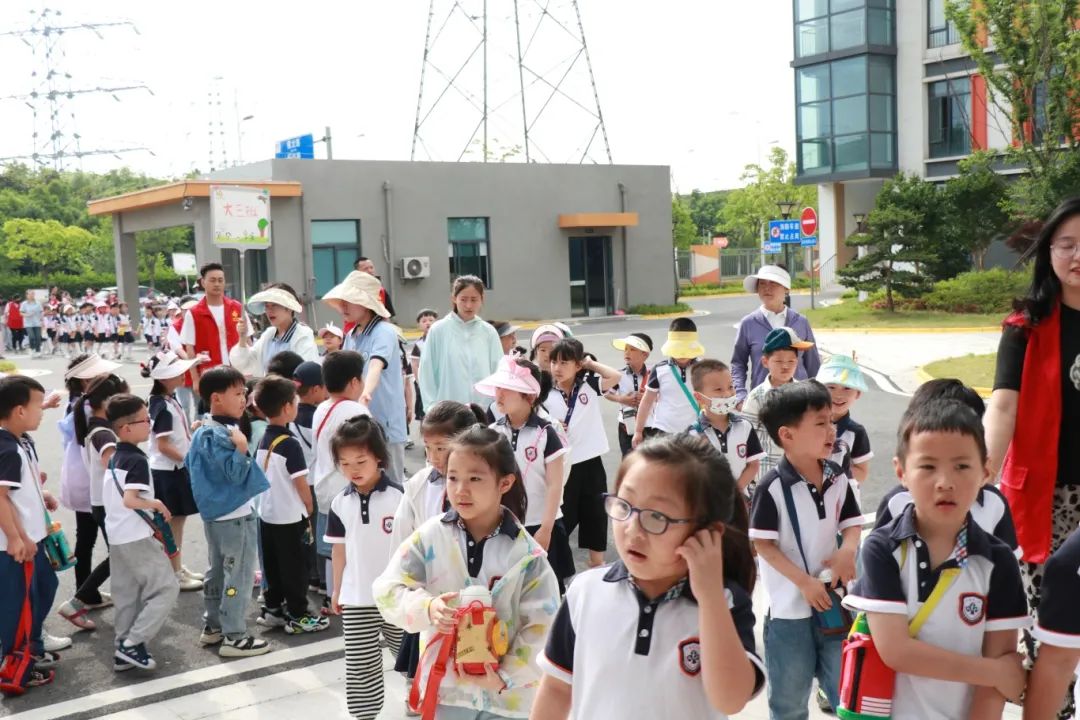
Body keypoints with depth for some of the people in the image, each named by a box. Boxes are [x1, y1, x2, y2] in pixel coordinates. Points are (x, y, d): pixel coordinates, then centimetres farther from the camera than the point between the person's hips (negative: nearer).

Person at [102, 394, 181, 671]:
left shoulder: (115, 458, 11)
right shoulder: (137, 460, -17)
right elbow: (130, 500, -27)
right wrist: (157, 504, -12)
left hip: (117, 537, 9)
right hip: (137, 537, -9)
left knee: (126, 595, 15)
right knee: (166, 588, -2)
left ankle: (123, 651, 19)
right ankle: (133, 643, -4)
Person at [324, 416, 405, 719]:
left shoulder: (398, 496, -12)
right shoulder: (340, 503, 0)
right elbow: (340, 548, 10)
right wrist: (336, 589, 14)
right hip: (356, 597, 3)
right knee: (360, 665, 6)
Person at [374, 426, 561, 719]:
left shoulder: (526, 553, -12)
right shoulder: (430, 536, -8)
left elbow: (542, 626, -10)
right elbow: (388, 590, -7)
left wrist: (506, 676, -17)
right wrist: (427, 607, -26)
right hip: (445, 689, 1)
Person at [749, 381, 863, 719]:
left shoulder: (838, 478, -1)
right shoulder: (772, 486, -17)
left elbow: (852, 524, 9)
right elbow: (762, 543, -13)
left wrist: (847, 550, -12)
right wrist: (803, 581, -18)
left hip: (833, 599, 4)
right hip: (790, 606, -4)